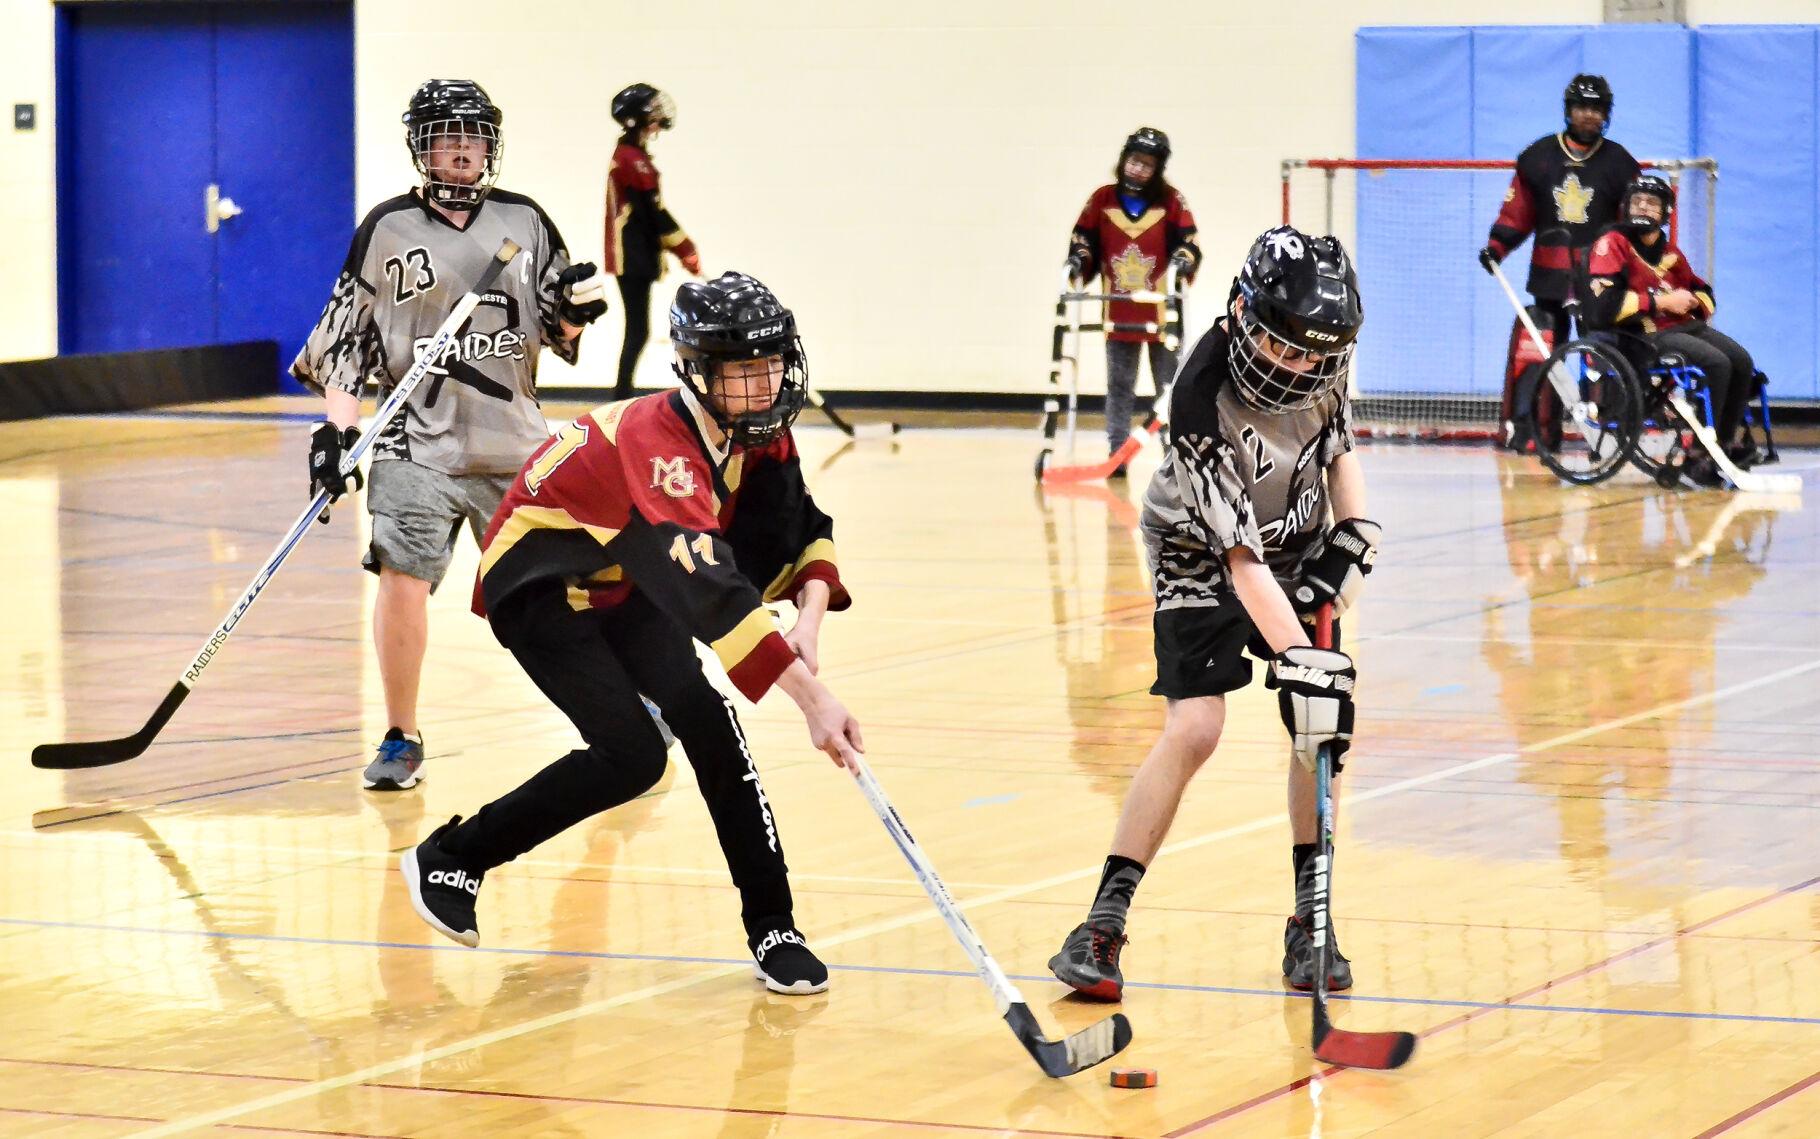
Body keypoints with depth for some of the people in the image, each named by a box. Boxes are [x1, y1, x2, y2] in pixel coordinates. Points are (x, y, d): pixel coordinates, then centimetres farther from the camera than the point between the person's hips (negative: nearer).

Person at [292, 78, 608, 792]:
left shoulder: (525, 222, 8)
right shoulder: (387, 228, 1)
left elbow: (560, 332, 13)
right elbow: (346, 333, 4)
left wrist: (577, 311, -9)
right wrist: (336, 427, -5)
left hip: (515, 441, 2)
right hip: (416, 439, -2)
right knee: (402, 574, -15)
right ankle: (401, 739, 0)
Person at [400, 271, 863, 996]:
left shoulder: (758, 434, -11)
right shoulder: (654, 447, -37)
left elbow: (799, 533, -3)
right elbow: (711, 595, -46)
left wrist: (808, 619, -26)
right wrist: (812, 700, -51)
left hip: (627, 589, 7)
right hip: (539, 590, -7)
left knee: (707, 724, -11)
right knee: (630, 753, -17)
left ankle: (771, 928, -6)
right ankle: (450, 860, 1)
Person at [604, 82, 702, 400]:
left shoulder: (626, 156, 16)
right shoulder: (633, 159, -15)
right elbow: (656, 215, -18)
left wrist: (658, 255, 19)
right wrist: (688, 254, -13)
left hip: (634, 258, 10)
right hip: (631, 258, -10)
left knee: (637, 331, 12)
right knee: (638, 332, -9)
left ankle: (623, 396, 14)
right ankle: (621, 398, -10)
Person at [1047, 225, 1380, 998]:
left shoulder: (1325, 357, -17)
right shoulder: (1205, 403, -34)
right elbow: (1242, 559, -33)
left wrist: (1353, 534, -8)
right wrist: (1298, 659, -38)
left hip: (1300, 545, 5)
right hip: (1203, 557, -5)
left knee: (1325, 721, -6)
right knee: (1193, 728, -19)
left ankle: (1310, 921, 6)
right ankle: (1103, 924, -11)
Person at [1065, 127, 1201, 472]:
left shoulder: (1171, 201, -1)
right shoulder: (1102, 200, 4)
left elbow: (1189, 243, -4)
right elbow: (1083, 239, 9)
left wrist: (1182, 263, -23)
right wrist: (1077, 264, -9)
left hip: (1161, 312, -2)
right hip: (1118, 312, 2)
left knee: (1171, 386, 5)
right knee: (1119, 386, 7)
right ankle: (1117, 453, 11)